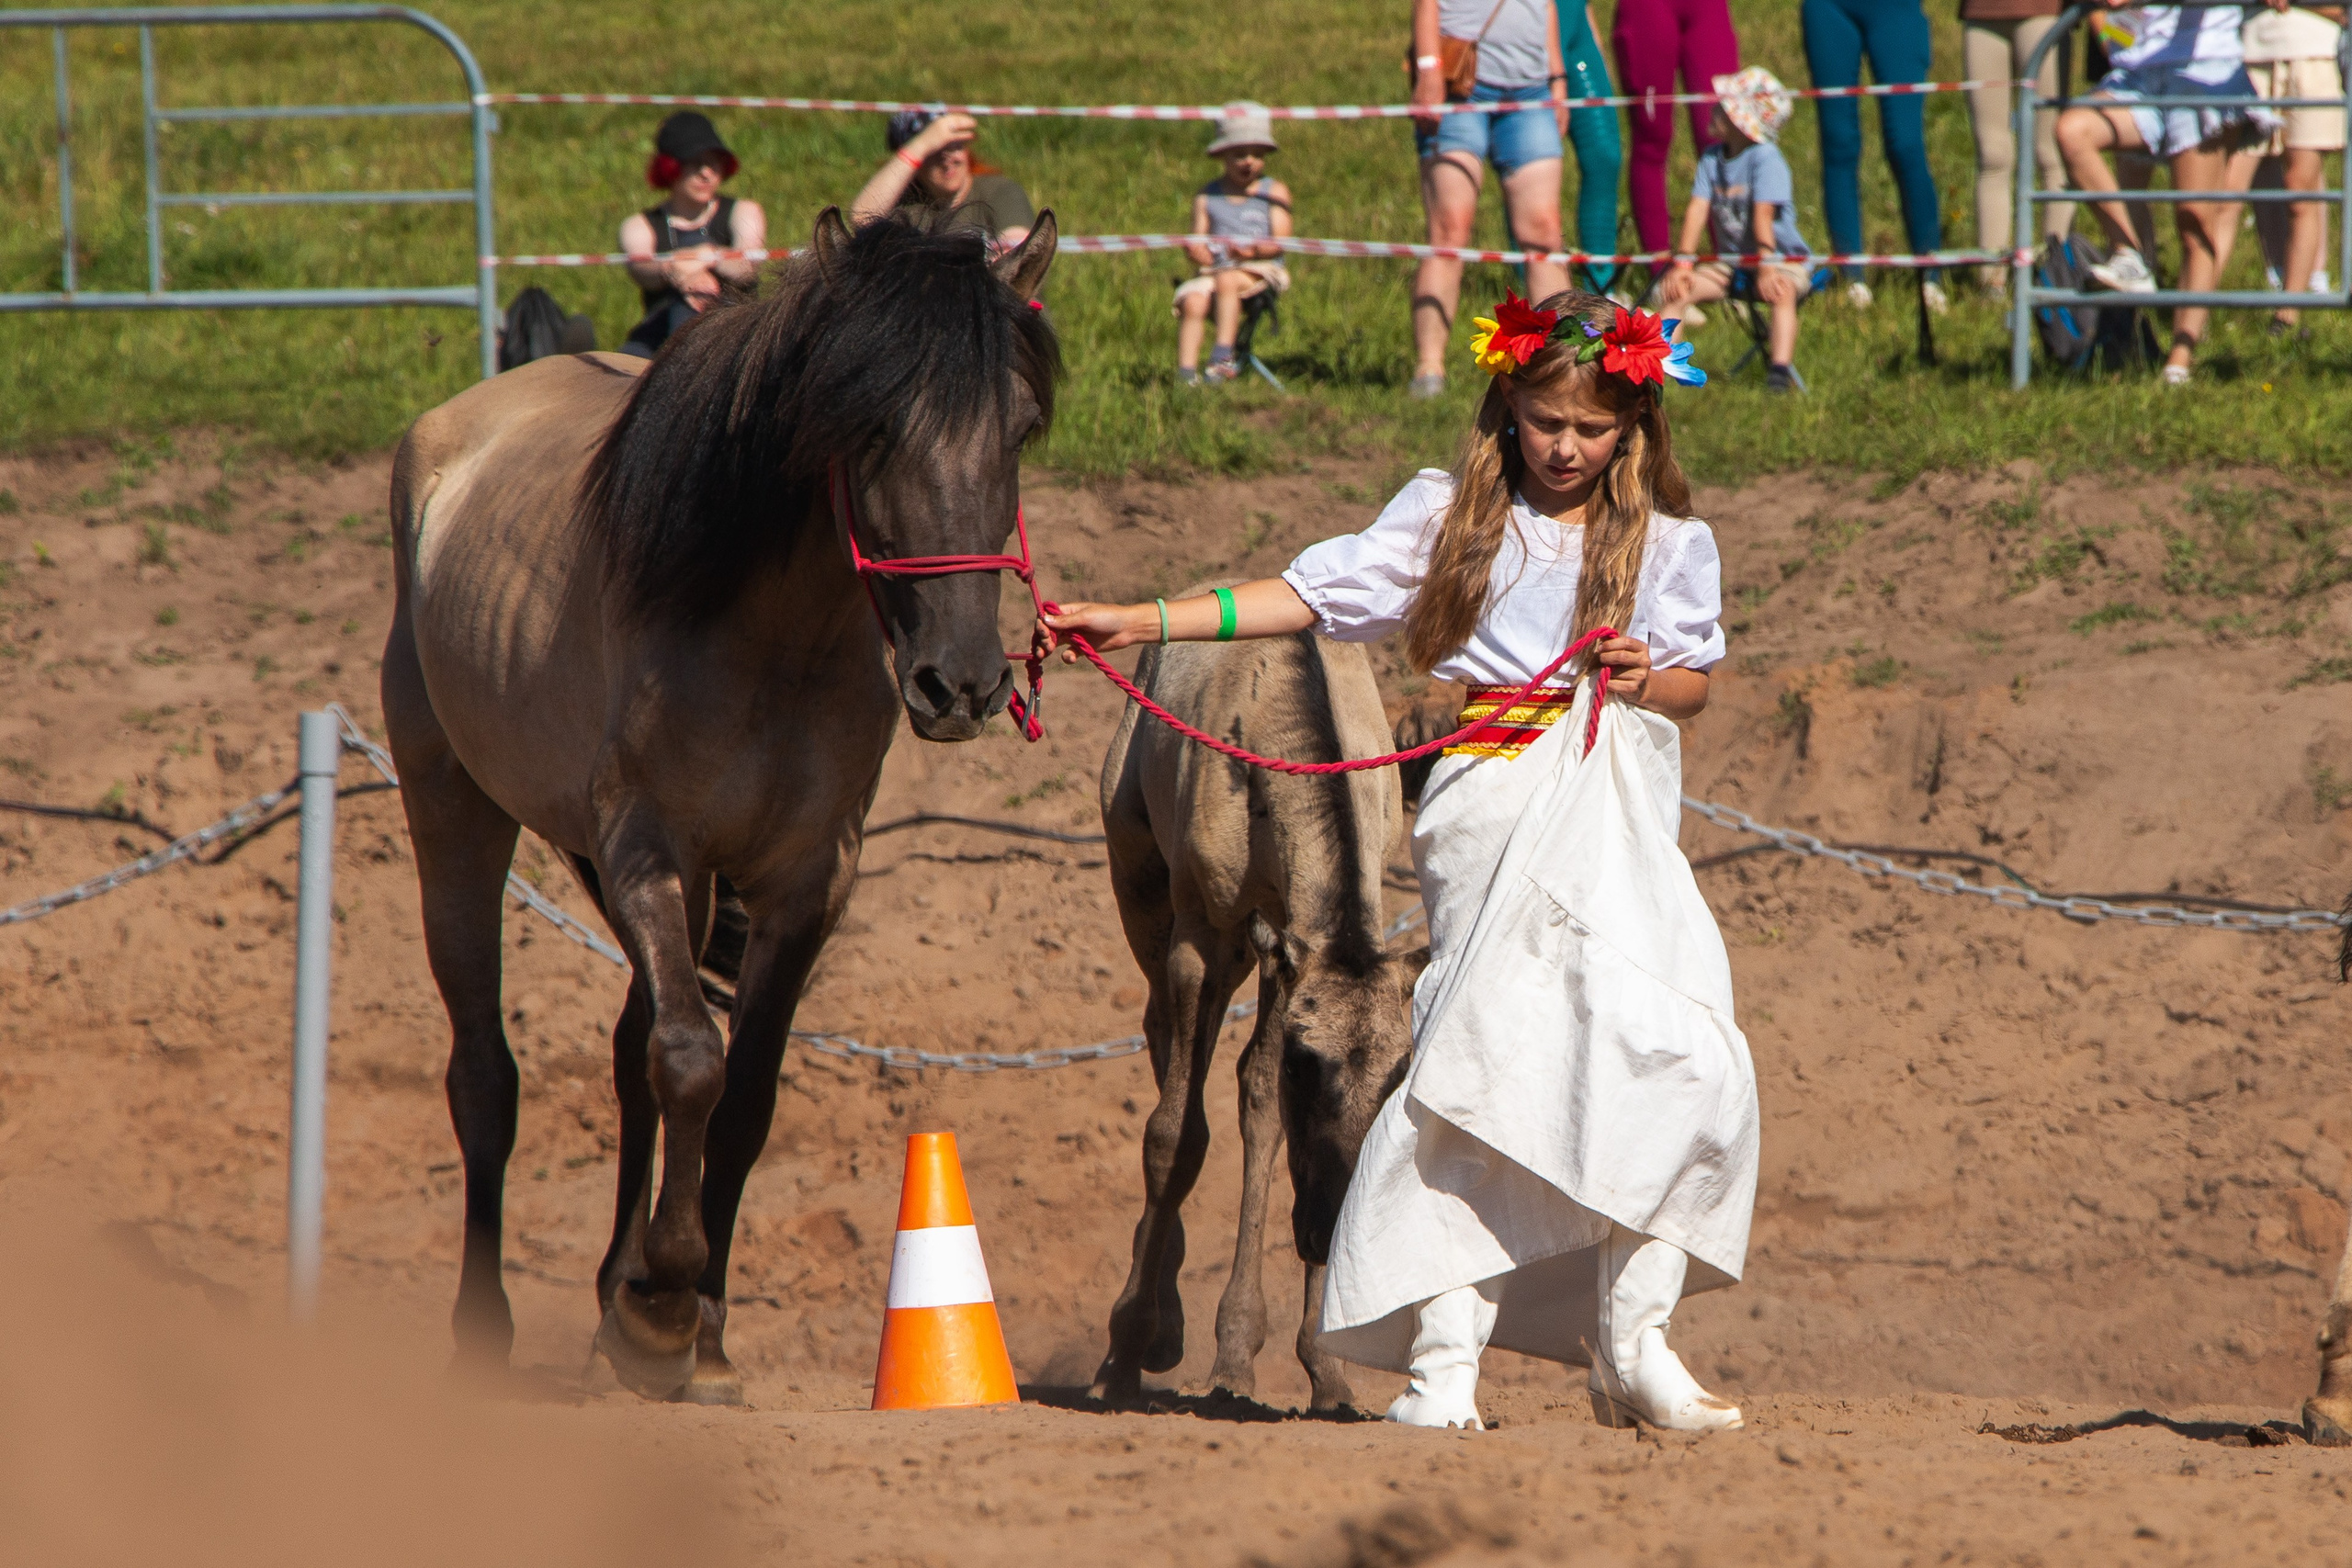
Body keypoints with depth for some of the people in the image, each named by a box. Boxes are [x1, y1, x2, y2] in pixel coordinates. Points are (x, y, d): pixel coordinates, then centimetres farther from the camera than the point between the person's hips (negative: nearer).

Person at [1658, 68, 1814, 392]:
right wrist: (1683, 263, -15)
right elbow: (1698, 208, -6)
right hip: (1730, 263, 6)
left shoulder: (1765, 158, -16)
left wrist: (1767, 267, -35)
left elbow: (1763, 213, -26)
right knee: (1672, 287, -11)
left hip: (1785, 259, -6)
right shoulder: (1712, 157, 2)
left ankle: (1780, 369, -45)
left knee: (1782, 290, -37)